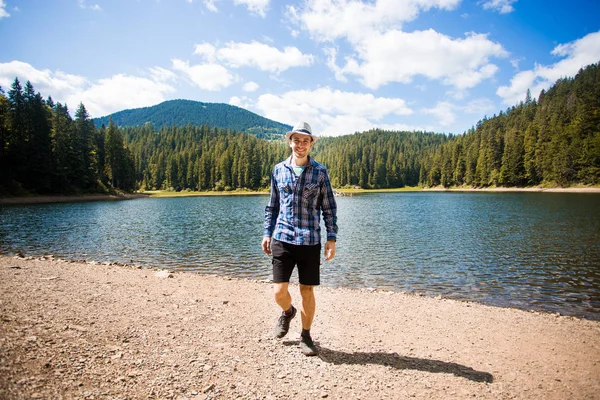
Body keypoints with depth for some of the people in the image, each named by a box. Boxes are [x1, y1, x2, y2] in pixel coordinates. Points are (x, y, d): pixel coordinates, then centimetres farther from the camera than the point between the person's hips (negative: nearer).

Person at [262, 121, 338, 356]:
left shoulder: (320, 172, 2)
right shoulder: (279, 170, 7)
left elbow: (329, 208, 3)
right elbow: (272, 206, 13)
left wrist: (332, 238, -4)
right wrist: (267, 233, 8)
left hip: (310, 241, -1)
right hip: (282, 239, 1)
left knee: (307, 291, 6)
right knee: (279, 291, 0)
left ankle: (305, 336, 27)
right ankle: (288, 312, 35)